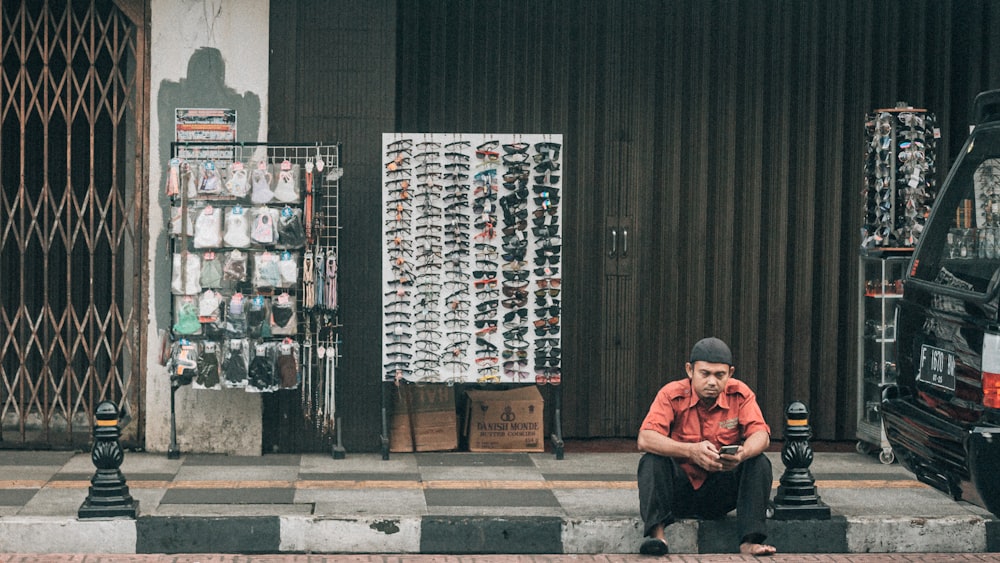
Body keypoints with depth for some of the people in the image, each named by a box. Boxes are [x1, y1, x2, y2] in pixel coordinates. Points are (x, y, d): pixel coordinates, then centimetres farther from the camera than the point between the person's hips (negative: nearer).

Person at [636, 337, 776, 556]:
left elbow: (761, 435, -17)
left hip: (721, 492, 1)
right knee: (651, 460, -26)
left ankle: (750, 540, -30)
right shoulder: (672, 395, -13)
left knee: (760, 463, -21)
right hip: (679, 489, -1)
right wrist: (691, 451, -42)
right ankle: (656, 533, -39)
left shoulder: (740, 395, -6)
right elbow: (645, 440, -26)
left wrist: (743, 454, -43)